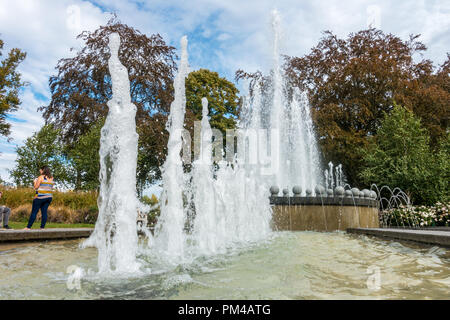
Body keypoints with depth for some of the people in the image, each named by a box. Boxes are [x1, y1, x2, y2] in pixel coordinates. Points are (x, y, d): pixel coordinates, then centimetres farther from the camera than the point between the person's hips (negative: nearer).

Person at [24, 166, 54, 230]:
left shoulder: (41, 177, -8)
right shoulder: (51, 178, 10)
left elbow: (36, 187, -9)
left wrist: (35, 182, 11)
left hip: (40, 197, -6)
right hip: (49, 197, 6)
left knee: (34, 212, -1)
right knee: (44, 212, 6)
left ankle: (28, 227, 2)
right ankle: (42, 227, 3)